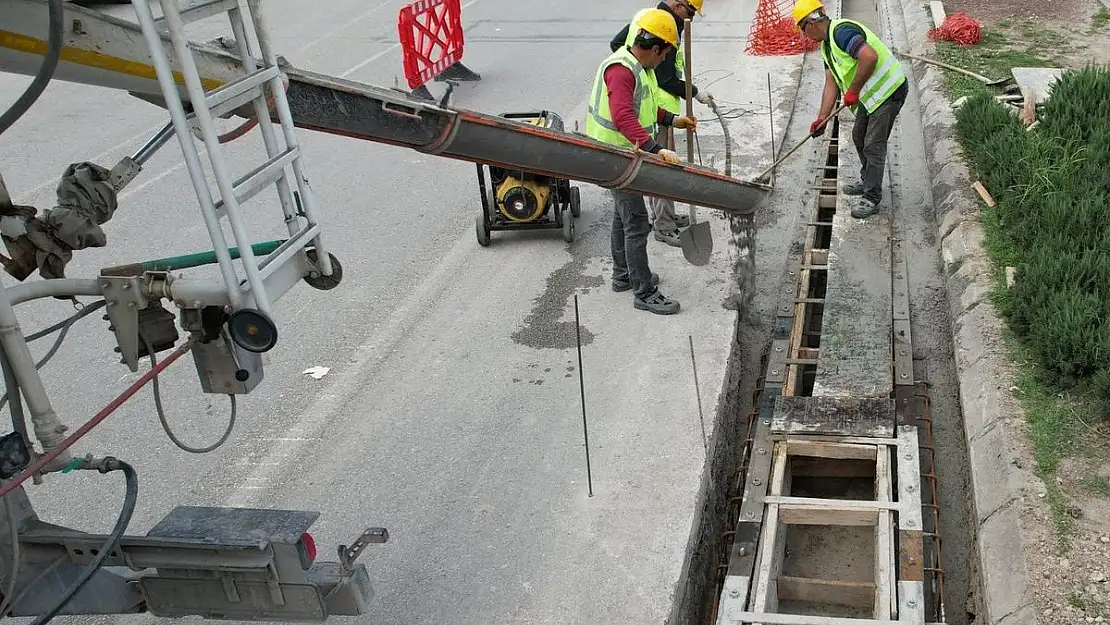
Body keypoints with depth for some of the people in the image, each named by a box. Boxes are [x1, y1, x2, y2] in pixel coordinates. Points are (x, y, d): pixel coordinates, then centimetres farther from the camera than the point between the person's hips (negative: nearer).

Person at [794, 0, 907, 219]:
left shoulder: (842, 31, -23)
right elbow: (831, 84, 9)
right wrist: (822, 118, 2)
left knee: (873, 145, -7)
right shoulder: (826, 45, 10)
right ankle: (867, 181, 40)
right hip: (870, 94, 11)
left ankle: (872, 199, 1)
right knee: (859, 137, 22)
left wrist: (853, 91, -26)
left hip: (889, 90, -11)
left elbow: (870, 57, -36)